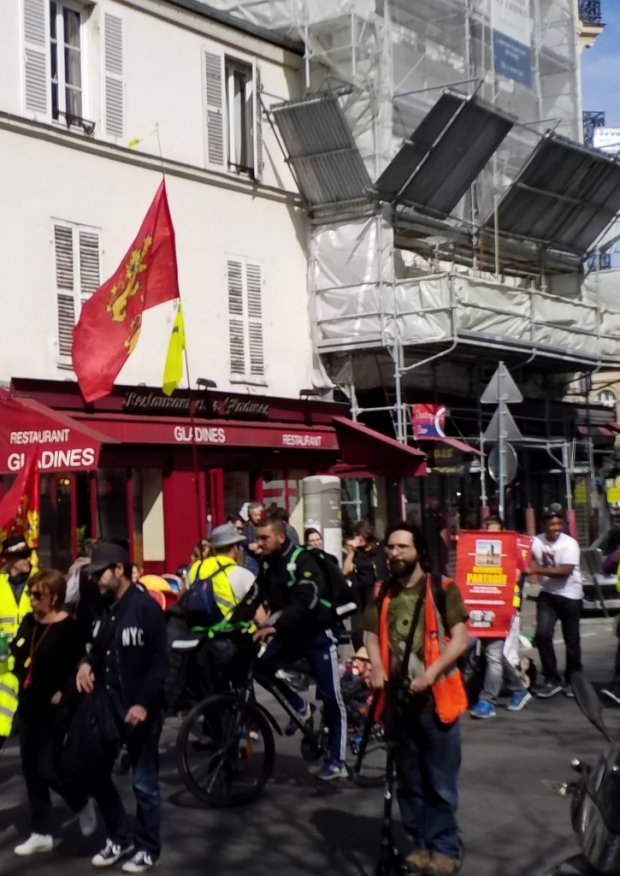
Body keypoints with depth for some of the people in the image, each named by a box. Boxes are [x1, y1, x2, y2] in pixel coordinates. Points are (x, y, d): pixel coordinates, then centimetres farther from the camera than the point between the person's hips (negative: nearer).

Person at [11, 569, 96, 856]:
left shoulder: (69, 628, -16)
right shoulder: (28, 622, 6)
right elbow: (17, 655, 19)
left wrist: (63, 694, -19)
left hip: (54, 709, -8)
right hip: (28, 706, 8)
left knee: (47, 769, -8)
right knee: (30, 769, 10)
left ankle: (82, 804, 22)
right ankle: (40, 833, 20)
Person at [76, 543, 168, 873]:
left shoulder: (146, 608, -12)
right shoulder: (101, 608, 8)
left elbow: (159, 661, -15)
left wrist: (144, 703, -20)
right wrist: (86, 663, -2)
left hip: (139, 709, -7)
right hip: (105, 706, 7)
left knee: (144, 783, 4)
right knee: (95, 773, 10)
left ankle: (147, 848, 19)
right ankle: (119, 837, 28)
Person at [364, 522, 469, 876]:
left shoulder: (443, 589, -7)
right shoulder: (382, 593, 9)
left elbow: (460, 637, -11)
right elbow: (372, 634, 10)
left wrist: (431, 672, -23)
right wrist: (377, 667, -10)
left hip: (435, 698, -4)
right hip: (398, 699, 5)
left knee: (441, 783, 3)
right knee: (410, 781, 14)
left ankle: (445, 847, 16)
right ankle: (421, 842, 27)